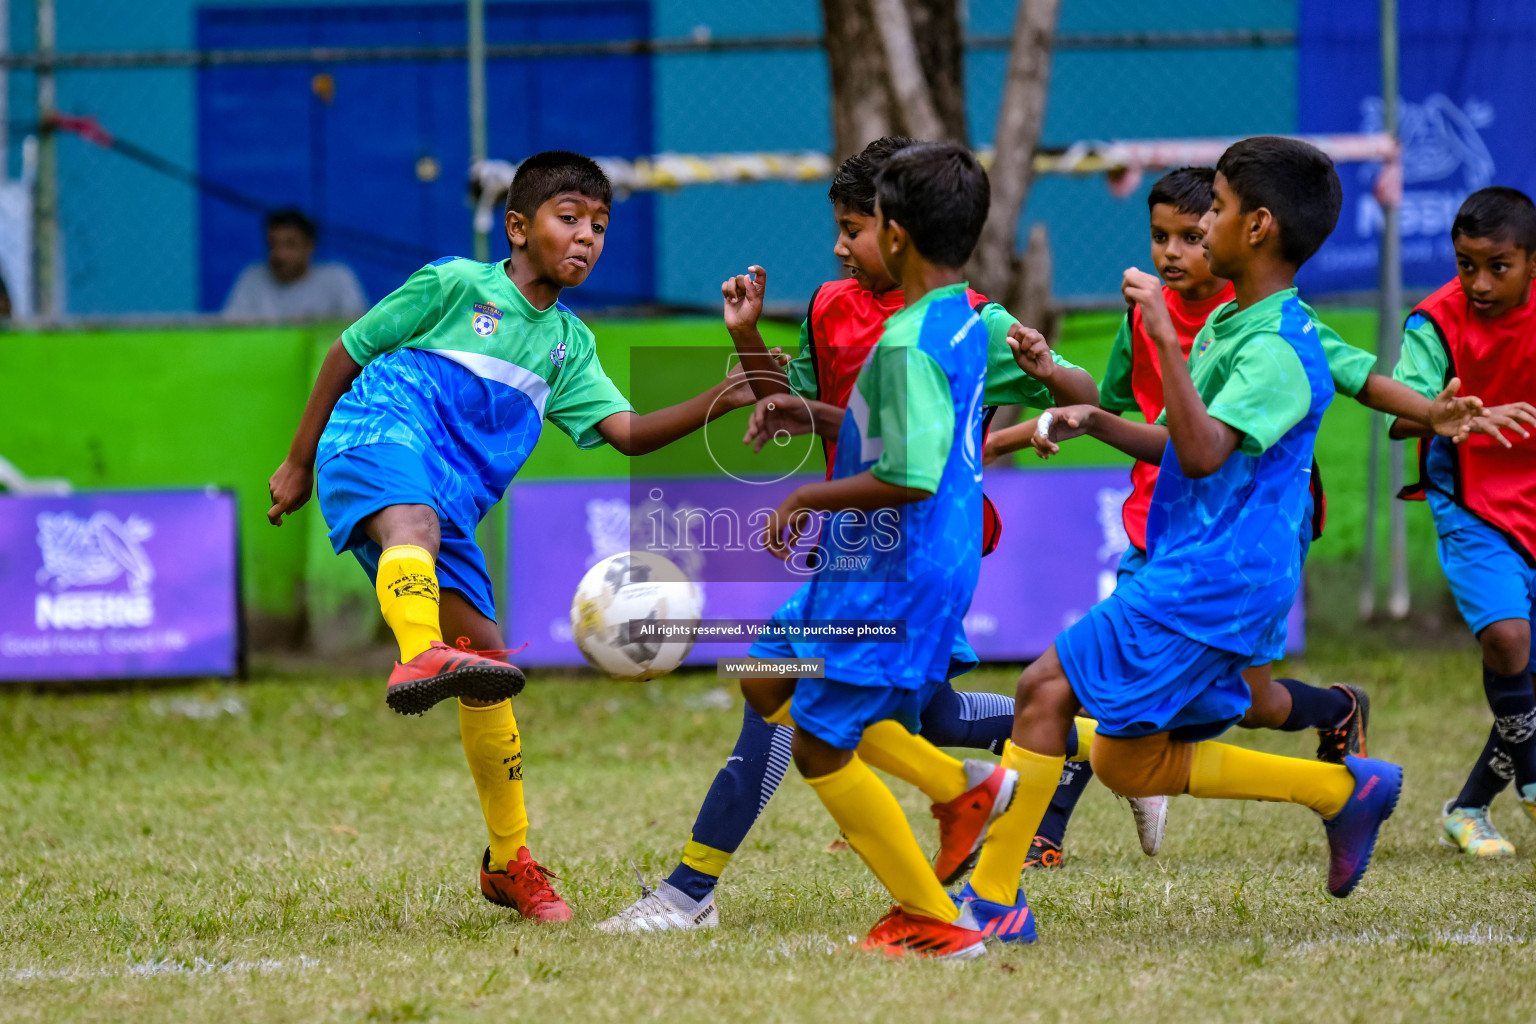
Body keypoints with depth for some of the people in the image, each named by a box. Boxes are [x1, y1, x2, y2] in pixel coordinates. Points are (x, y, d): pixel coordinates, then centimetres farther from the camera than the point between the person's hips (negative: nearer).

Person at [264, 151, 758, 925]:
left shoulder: (569, 345, 23)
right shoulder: (455, 285, 7)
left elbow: (626, 432, 10)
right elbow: (347, 352, 13)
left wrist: (714, 405, -7)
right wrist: (299, 464, 14)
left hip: (452, 504, 6)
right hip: (380, 436, -6)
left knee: (488, 661, 5)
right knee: (415, 519, -41)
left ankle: (509, 861, 17)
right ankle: (421, 657, -72)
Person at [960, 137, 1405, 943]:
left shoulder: (1277, 348, -16)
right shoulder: (1229, 325, 14)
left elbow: (1203, 452, -28)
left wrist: (1164, 338, -31)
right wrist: (1099, 423, 9)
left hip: (1216, 576, -10)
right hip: (1195, 572, 10)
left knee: (1045, 688, -12)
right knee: (1131, 765, 13)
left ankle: (991, 898, -7)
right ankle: (1345, 789, 17)